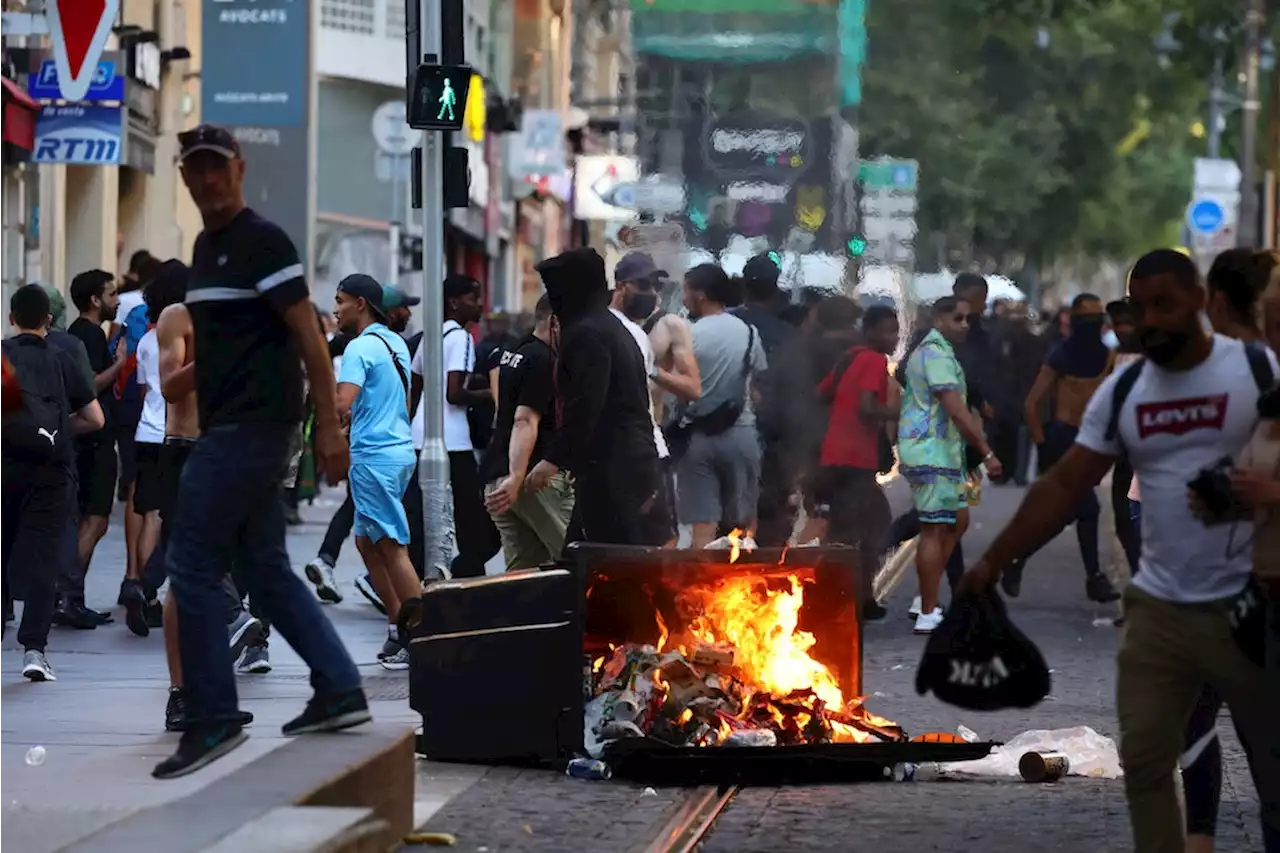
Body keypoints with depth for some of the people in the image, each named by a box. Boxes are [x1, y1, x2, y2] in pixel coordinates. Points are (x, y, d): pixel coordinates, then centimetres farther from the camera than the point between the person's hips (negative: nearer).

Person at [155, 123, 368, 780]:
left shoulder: (263, 242, -12)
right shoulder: (205, 245, 16)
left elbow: (307, 336, -14)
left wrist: (328, 425, -17)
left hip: (252, 427, -10)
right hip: (232, 426, 10)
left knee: (192, 567, -8)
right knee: (266, 568, 12)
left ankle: (212, 720, -4)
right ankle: (340, 690, 16)